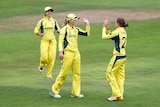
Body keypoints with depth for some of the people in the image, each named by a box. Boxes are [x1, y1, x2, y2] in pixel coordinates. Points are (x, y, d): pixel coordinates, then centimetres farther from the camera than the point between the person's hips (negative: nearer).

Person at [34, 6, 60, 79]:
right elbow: (36, 30, 5)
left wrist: (59, 31, -4)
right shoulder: (41, 21, -1)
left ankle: (49, 74, 6)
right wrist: (39, 34, -15)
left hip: (52, 41, 3)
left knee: (52, 57, -6)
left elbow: (58, 29, 19)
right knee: (44, 57, -14)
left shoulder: (54, 21, 8)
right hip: (44, 41, -3)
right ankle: (41, 66, 21)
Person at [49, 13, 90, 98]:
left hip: (76, 53, 7)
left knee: (76, 73, 6)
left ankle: (75, 92, 12)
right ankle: (54, 91, 5)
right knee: (64, 73, -5)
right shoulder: (64, 29, -7)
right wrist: (61, 52, -17)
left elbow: (87, 34, 12)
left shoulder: (76, 29, 11)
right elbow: (60, 41, -11)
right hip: (68, 53, -7)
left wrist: (87, 24, 4)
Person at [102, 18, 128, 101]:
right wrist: (108, 29, 12)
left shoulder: (117, 32, -16)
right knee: (120, 76, 12)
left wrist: (104, 28, 1)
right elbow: (111, 37, 20)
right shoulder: (123, 31, 11)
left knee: (110, 74, 1)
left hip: (117, 56, -9)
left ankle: (116, 94, -2)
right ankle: (120, 96, 13)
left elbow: (104, 37, -12)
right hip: (123, 57, 9)